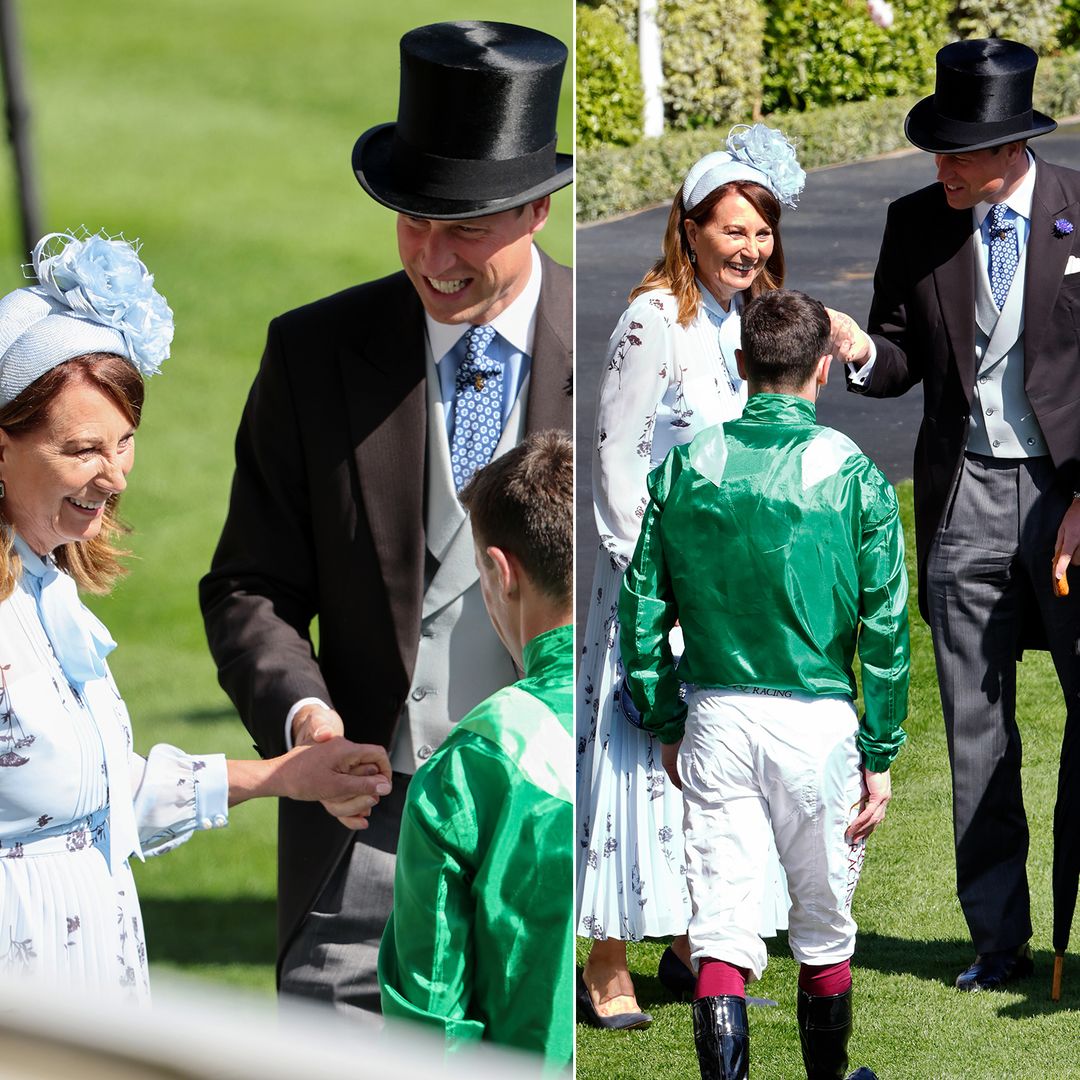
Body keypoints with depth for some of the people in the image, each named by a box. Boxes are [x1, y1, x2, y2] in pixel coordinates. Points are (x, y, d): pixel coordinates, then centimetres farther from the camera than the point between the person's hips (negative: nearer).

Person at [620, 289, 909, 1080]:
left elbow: (642, 608, 5)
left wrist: (666, 726, 14)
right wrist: (880, 757, 1)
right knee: (825, 933, 15)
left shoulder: (684, 467, 2)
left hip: (715, 718, 1)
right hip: (817, 719, -1)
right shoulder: (853, 474, -4)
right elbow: (886, 627, -5)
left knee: (720, 933, 0)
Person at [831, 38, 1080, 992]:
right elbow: (904, 363, 10)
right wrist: (864, 352, -14)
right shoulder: (915, 224, 4)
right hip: (965, 500, 3)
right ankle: (999, 938, 12)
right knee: (976, 728, 5)